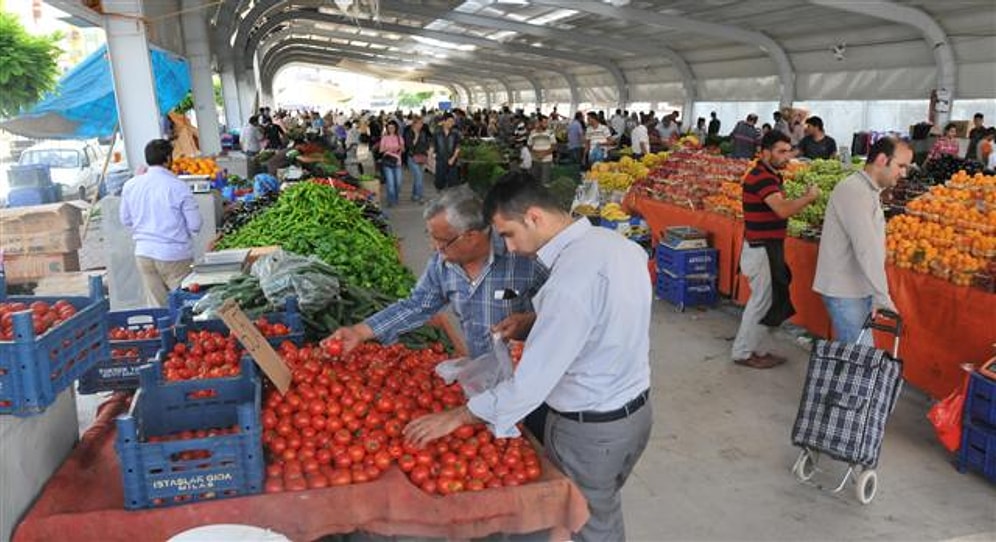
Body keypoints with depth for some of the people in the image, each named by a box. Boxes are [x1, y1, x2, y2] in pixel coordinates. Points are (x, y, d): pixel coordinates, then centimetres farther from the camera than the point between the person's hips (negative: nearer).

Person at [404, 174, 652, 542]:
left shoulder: (572, 277, -30)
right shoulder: (616, 242, -2)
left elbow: (533, 381, -28)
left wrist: (457, 417, -17)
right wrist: (534, 321, 6)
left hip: (591, 430, -8)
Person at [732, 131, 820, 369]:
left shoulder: (770, 176, 14)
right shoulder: (761, 177, -19)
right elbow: (783, 210, -29)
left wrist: (804, 199, 4)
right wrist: (809, 197, -16)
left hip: (768, 248, 10)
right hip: (761, 249, -10)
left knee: (770, 300, 15)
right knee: (763, 301, -1)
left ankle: (758, 349, 26)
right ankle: (743, 353, 10)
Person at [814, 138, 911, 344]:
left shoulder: (870, 191, 15)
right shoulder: (854, 190, -19)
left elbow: (873, 247, 14)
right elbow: (866, 250, -25)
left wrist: (879, 295, 9)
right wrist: (883, 297, -26)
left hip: (860, 289, 10)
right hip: (844, 292, -10)